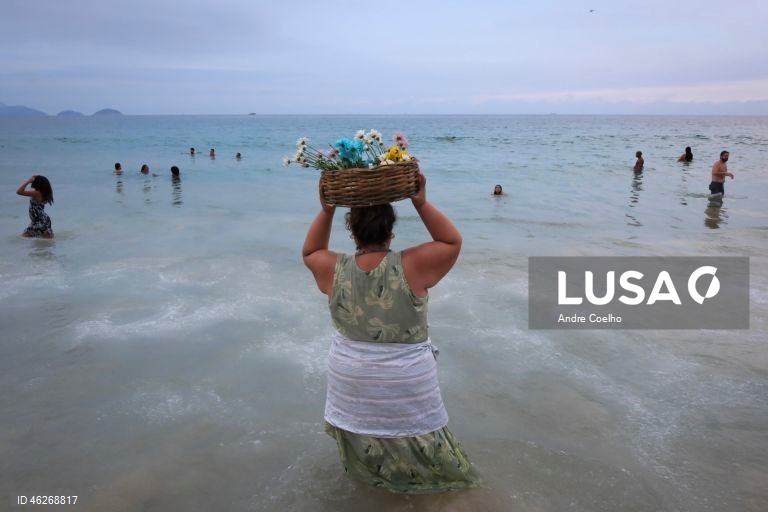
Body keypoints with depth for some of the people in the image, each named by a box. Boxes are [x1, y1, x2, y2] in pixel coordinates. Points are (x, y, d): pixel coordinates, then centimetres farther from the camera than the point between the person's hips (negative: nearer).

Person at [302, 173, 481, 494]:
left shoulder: (335, 271, -13)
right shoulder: (411, 267, -21)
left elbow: (310, 252, 9)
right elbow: (453, 242, -7)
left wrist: (326, 211, -2)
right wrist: (422, 204, -13)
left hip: (351, 379, 3)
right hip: (406, 383, -3)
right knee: (415, 436, 19)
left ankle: (367, 469, 50)